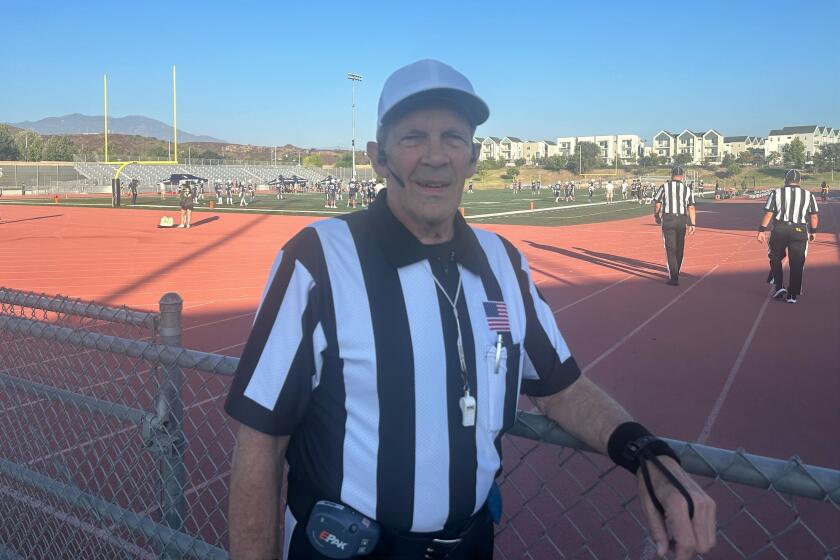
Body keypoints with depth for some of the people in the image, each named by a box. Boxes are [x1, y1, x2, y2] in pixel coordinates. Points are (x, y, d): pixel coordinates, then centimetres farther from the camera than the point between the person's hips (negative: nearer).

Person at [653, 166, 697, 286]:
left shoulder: (664, 187, -2)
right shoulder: (687, 189, 4)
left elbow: (657, 205, -1)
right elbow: (691, 208, -2)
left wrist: (657, 217, 17)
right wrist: (693, 224, -1)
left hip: (668, 219, -3)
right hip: (682, 220, 3)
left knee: (670, 249, -3)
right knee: (679, 248, 17)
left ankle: (674, 278, -11)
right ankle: (676, 273, 33)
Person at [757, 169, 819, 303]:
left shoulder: (776, 193, 0)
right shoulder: (808, 195, 5)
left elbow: (768, 213, -4)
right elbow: (814, 216, 7)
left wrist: (761, 230, 1)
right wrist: (813, 231, 20)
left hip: (780, 230, -1)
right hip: (800, 231, 1)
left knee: (775, 259, 17)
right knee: (796, 263, 5)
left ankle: (779, 287, 7)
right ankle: (793, 295, 7)